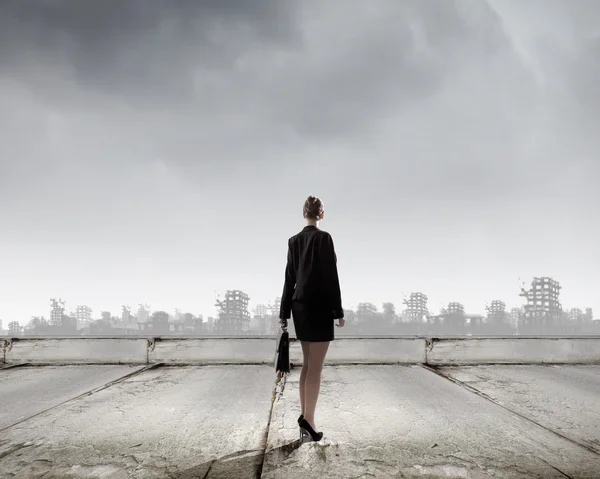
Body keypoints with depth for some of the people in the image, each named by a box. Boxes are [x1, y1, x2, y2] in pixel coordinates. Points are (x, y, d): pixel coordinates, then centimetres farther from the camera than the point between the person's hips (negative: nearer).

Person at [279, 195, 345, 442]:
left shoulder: (294, 241, 8)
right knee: (316, 367, -3)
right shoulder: (323, 237, -10)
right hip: (319, 307, -6)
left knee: (307, 364, 13)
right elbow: (331, 276, -13)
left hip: (300, 306, 7)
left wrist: (284, 312, 15)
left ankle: (304, 416, 17)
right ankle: (308, 419, -5)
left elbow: (289, 278, 11)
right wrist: (338, 311, -8)